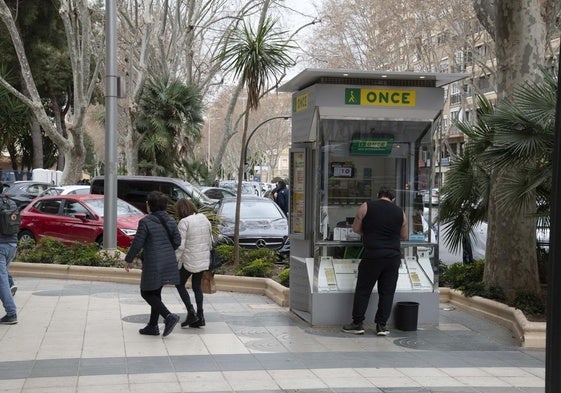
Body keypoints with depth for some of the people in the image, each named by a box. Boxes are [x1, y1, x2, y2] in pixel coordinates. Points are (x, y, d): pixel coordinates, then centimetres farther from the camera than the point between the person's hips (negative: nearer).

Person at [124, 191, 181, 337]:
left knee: (146, 293, 7)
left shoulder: (145, 222, -15)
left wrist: (129, 260, 1)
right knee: (155, 293, 17)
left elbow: (137, 243, -12)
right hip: (169, 263, 7)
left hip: (153, 264, -7)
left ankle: (169, 316, -10)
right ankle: (153, 326, 21)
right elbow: (177, 241, 4)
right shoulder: (170, 220, 3)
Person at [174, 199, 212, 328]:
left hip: (189, 260, -6)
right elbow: (210, 239, 10)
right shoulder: (204, 218, 4)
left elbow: (180, 245, -18)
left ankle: (191, 312, 3)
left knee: (180, 284, 13)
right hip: (203, 259, 6)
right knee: (197, 286, 16)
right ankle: (200, 317, 14)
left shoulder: (184, 222, -17)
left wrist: (175, 261, -9)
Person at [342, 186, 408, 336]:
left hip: (372, 255, -2)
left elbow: (355, 229, 7)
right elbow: (404, 235, 17)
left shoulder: (366, 207, 1)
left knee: (363, 290, 6)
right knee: (387, 292, 9)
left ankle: (357, 324, 8)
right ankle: (381, 325, 9)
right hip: (393, 256, 2)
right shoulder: (400, 212, 8)